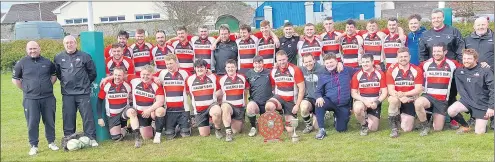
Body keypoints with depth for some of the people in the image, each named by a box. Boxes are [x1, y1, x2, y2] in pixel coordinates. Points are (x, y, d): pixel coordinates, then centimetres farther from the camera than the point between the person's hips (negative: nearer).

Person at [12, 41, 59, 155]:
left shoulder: (47, 62, 7)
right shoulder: (22, 63, 1)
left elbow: (54, 75, 21)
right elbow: (15, 79, 9)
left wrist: (48, 86, 10)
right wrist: (25, 89, 3)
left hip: (48, 98, 2)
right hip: (30, 99, -2)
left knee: (50, 121, 8)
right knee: (32, 123, 1)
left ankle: (51, 142, 22)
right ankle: (34, 146, 10)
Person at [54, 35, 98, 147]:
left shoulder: (84, 56, 0)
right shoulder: (58, 58, 6)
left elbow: (92, 72, 8)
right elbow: (57, 73, 20)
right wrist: (64, 81, 16)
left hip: (83, 93, -2)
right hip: (67, 93, 2)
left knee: (87, 116, -2)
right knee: (68, 117, 7)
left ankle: (91, 138, 4)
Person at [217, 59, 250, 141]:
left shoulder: (242, 78, 6)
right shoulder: (222, 79, -2)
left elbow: (245, 91, 17)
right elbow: (220, 93, 5)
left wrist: (245, 103, 10)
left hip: (240, 108, 2)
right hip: (228, 105, -2)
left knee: (236, 131, -5)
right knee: (225, 107, -41)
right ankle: (228, 132, -31)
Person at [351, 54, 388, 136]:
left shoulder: (380, 74, -1)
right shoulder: (357, 75, -4)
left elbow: (384, 92, -2)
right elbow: (353, 93, -6)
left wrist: (377, 102, -18)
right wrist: (364, 101, -21)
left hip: (375, 103, 2)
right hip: (362, 101, -1)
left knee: (373, 128, -2)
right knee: (358, 108, -39)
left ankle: (367, 118, 35)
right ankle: (364, 125, -7)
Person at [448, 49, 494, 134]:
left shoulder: (485, 71, -11)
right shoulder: (459, 72, -1)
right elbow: (461, 90, -3)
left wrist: (491, 107, -15)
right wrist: (471, 103, -13)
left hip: (483, 104, -3)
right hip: (467, 101, 3)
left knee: (479, 132, -5)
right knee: (451, 111, -27)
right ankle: (465, 126, 3)